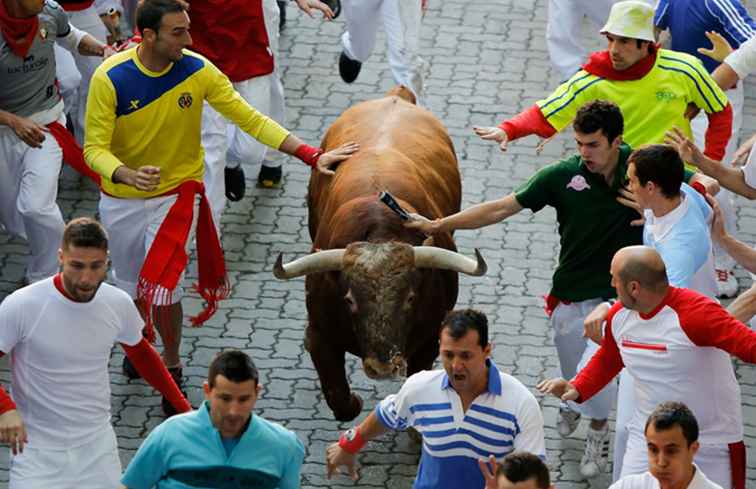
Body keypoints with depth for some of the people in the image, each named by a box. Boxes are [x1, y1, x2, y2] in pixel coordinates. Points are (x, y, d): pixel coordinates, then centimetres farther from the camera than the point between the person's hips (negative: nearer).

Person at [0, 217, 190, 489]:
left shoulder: (119, 304, -4)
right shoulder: (22, 306, -17)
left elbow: (141, 353, 15)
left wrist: (183, 408, 15)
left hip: (98, 446, 3)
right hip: (38, 452, -3)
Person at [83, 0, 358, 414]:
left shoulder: (198, 72, -17)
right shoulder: (110, 78, -22)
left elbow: (250, 119, -12)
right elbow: (95, 148, -21)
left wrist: (311, 155, -20)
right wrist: (128, 175, -43)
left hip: (176, 193, 0)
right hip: (121, 200, 1)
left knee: (161, 285, -10)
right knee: (130, 283, 18)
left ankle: (172, 365, 15)